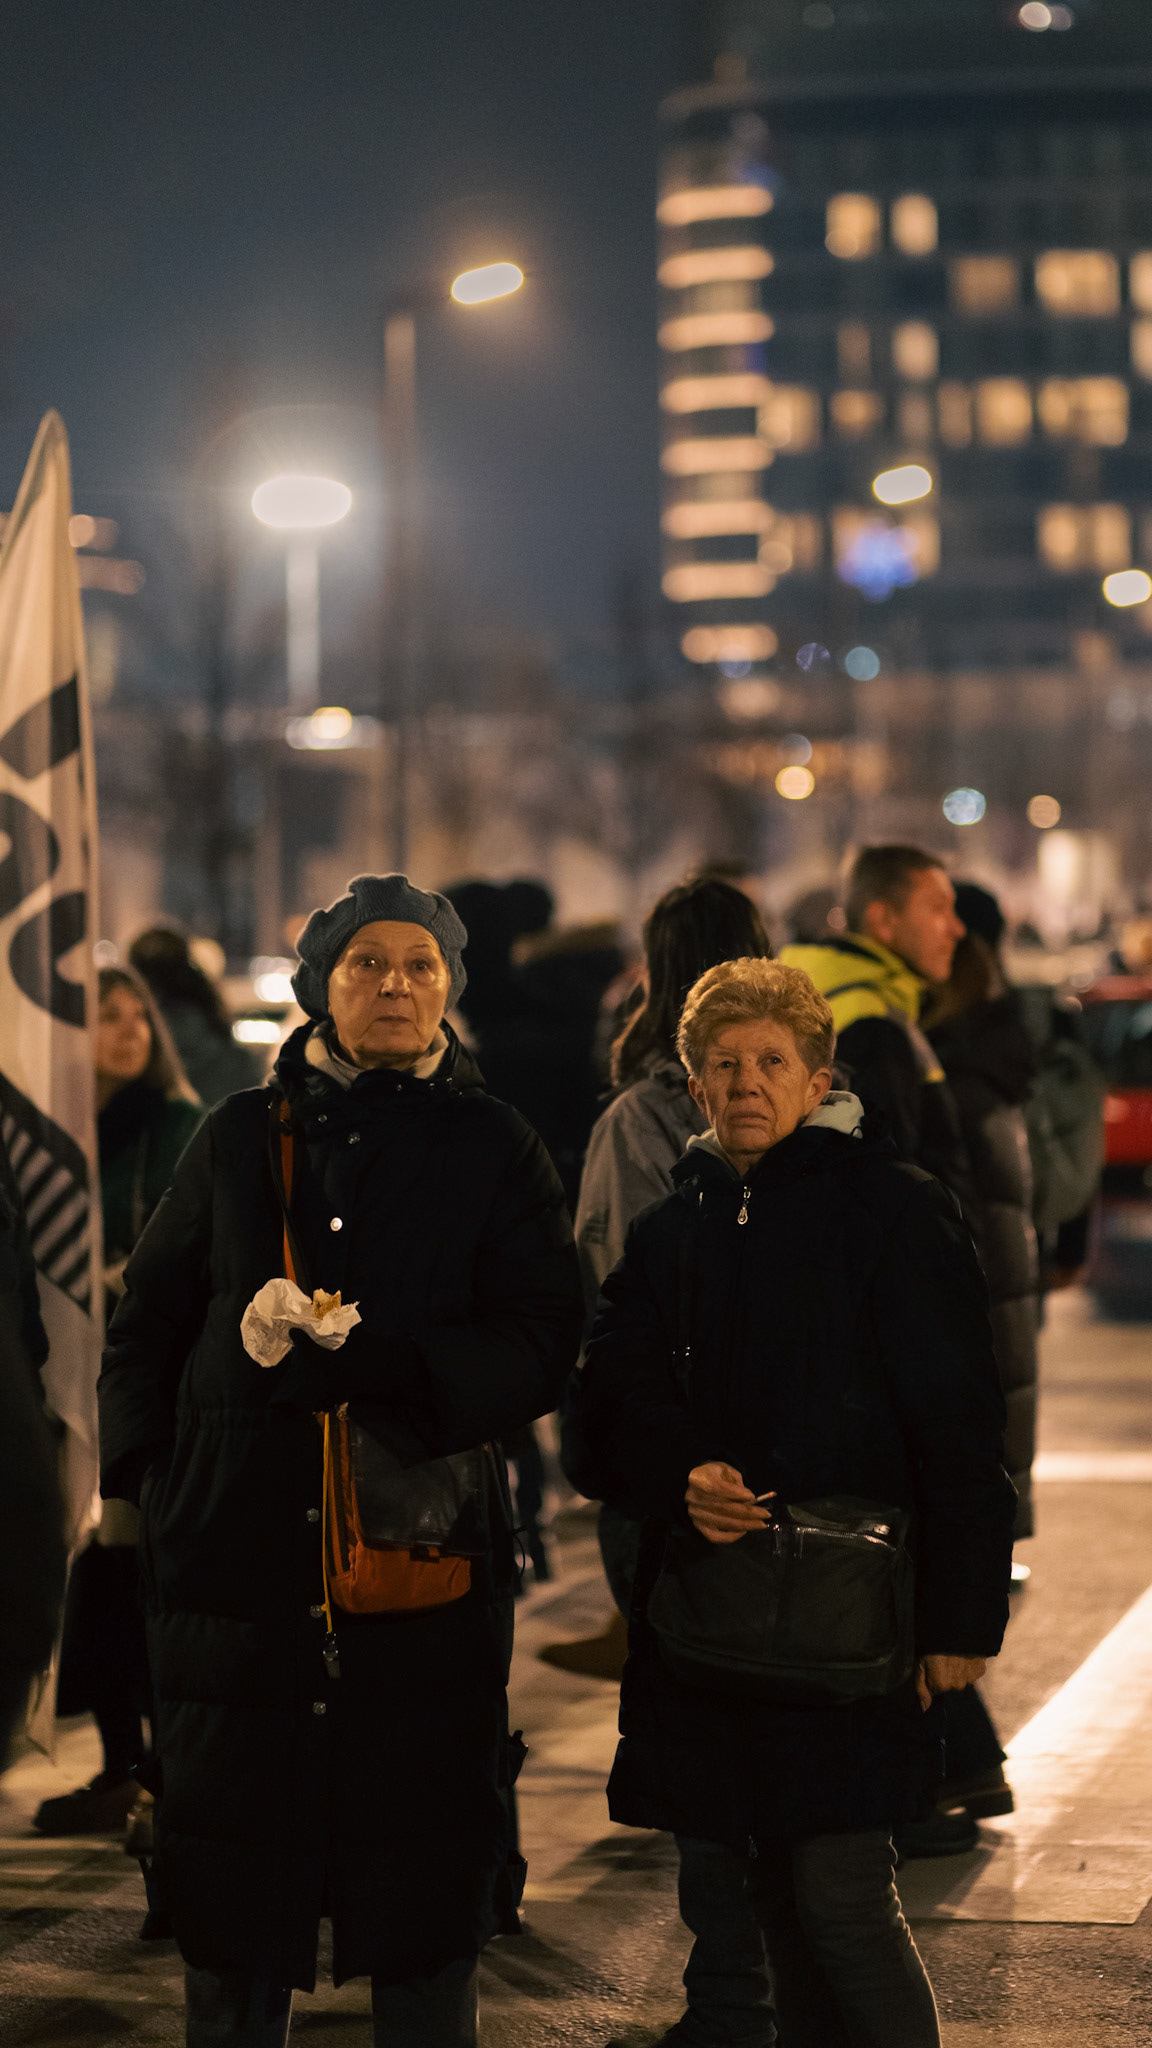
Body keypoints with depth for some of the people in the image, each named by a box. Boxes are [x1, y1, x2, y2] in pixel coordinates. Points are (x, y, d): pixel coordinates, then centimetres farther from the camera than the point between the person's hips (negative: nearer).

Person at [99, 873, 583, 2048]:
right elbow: (147, 1322, 13)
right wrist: (150, 1475, 0)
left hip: (425, 1556, -1)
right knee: (231, 1907, 6)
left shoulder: (493, 1150, 5)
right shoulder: (240, 1138, 10)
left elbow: (540, 1347, -6)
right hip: (239, 1547, 1)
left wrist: (377, 1363, -19)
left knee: (423, 1883, 4)